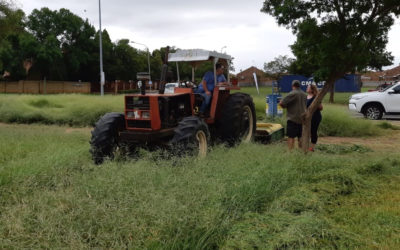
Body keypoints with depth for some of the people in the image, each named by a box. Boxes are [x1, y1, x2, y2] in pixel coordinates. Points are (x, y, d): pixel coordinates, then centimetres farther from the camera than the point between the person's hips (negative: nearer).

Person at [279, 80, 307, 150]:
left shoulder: (292, 94, -13)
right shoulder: (304, 94, 11)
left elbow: (281, 103, -18)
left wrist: (285, 106, 3)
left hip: (293, 118, -7)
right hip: (302, 118, 7)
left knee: (291, 137, -6)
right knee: (300, 137, 14)